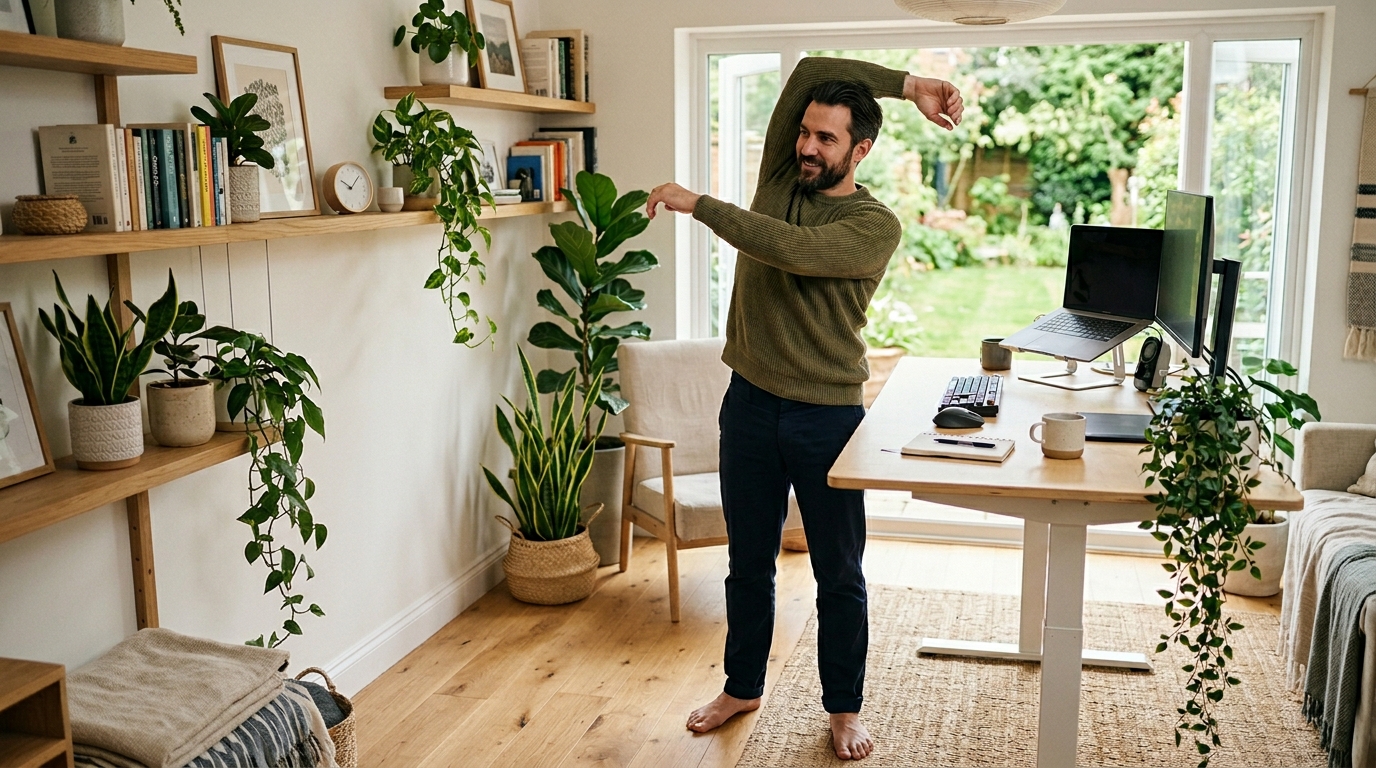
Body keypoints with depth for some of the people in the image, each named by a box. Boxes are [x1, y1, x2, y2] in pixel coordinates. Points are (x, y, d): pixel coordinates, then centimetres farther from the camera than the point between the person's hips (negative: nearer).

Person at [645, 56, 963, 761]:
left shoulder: (875, 226, -10)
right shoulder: (780, 178, 5)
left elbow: (790, 250, -27)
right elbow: (807, 71, 1)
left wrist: (697, 204, -20)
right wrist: (904, 85, -3)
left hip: (827, 415, -4)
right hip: (750, 403, 5)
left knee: (839, 573, 9)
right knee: (748, 561, 17)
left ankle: (844, 708, 27)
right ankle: (742, 687, 35)